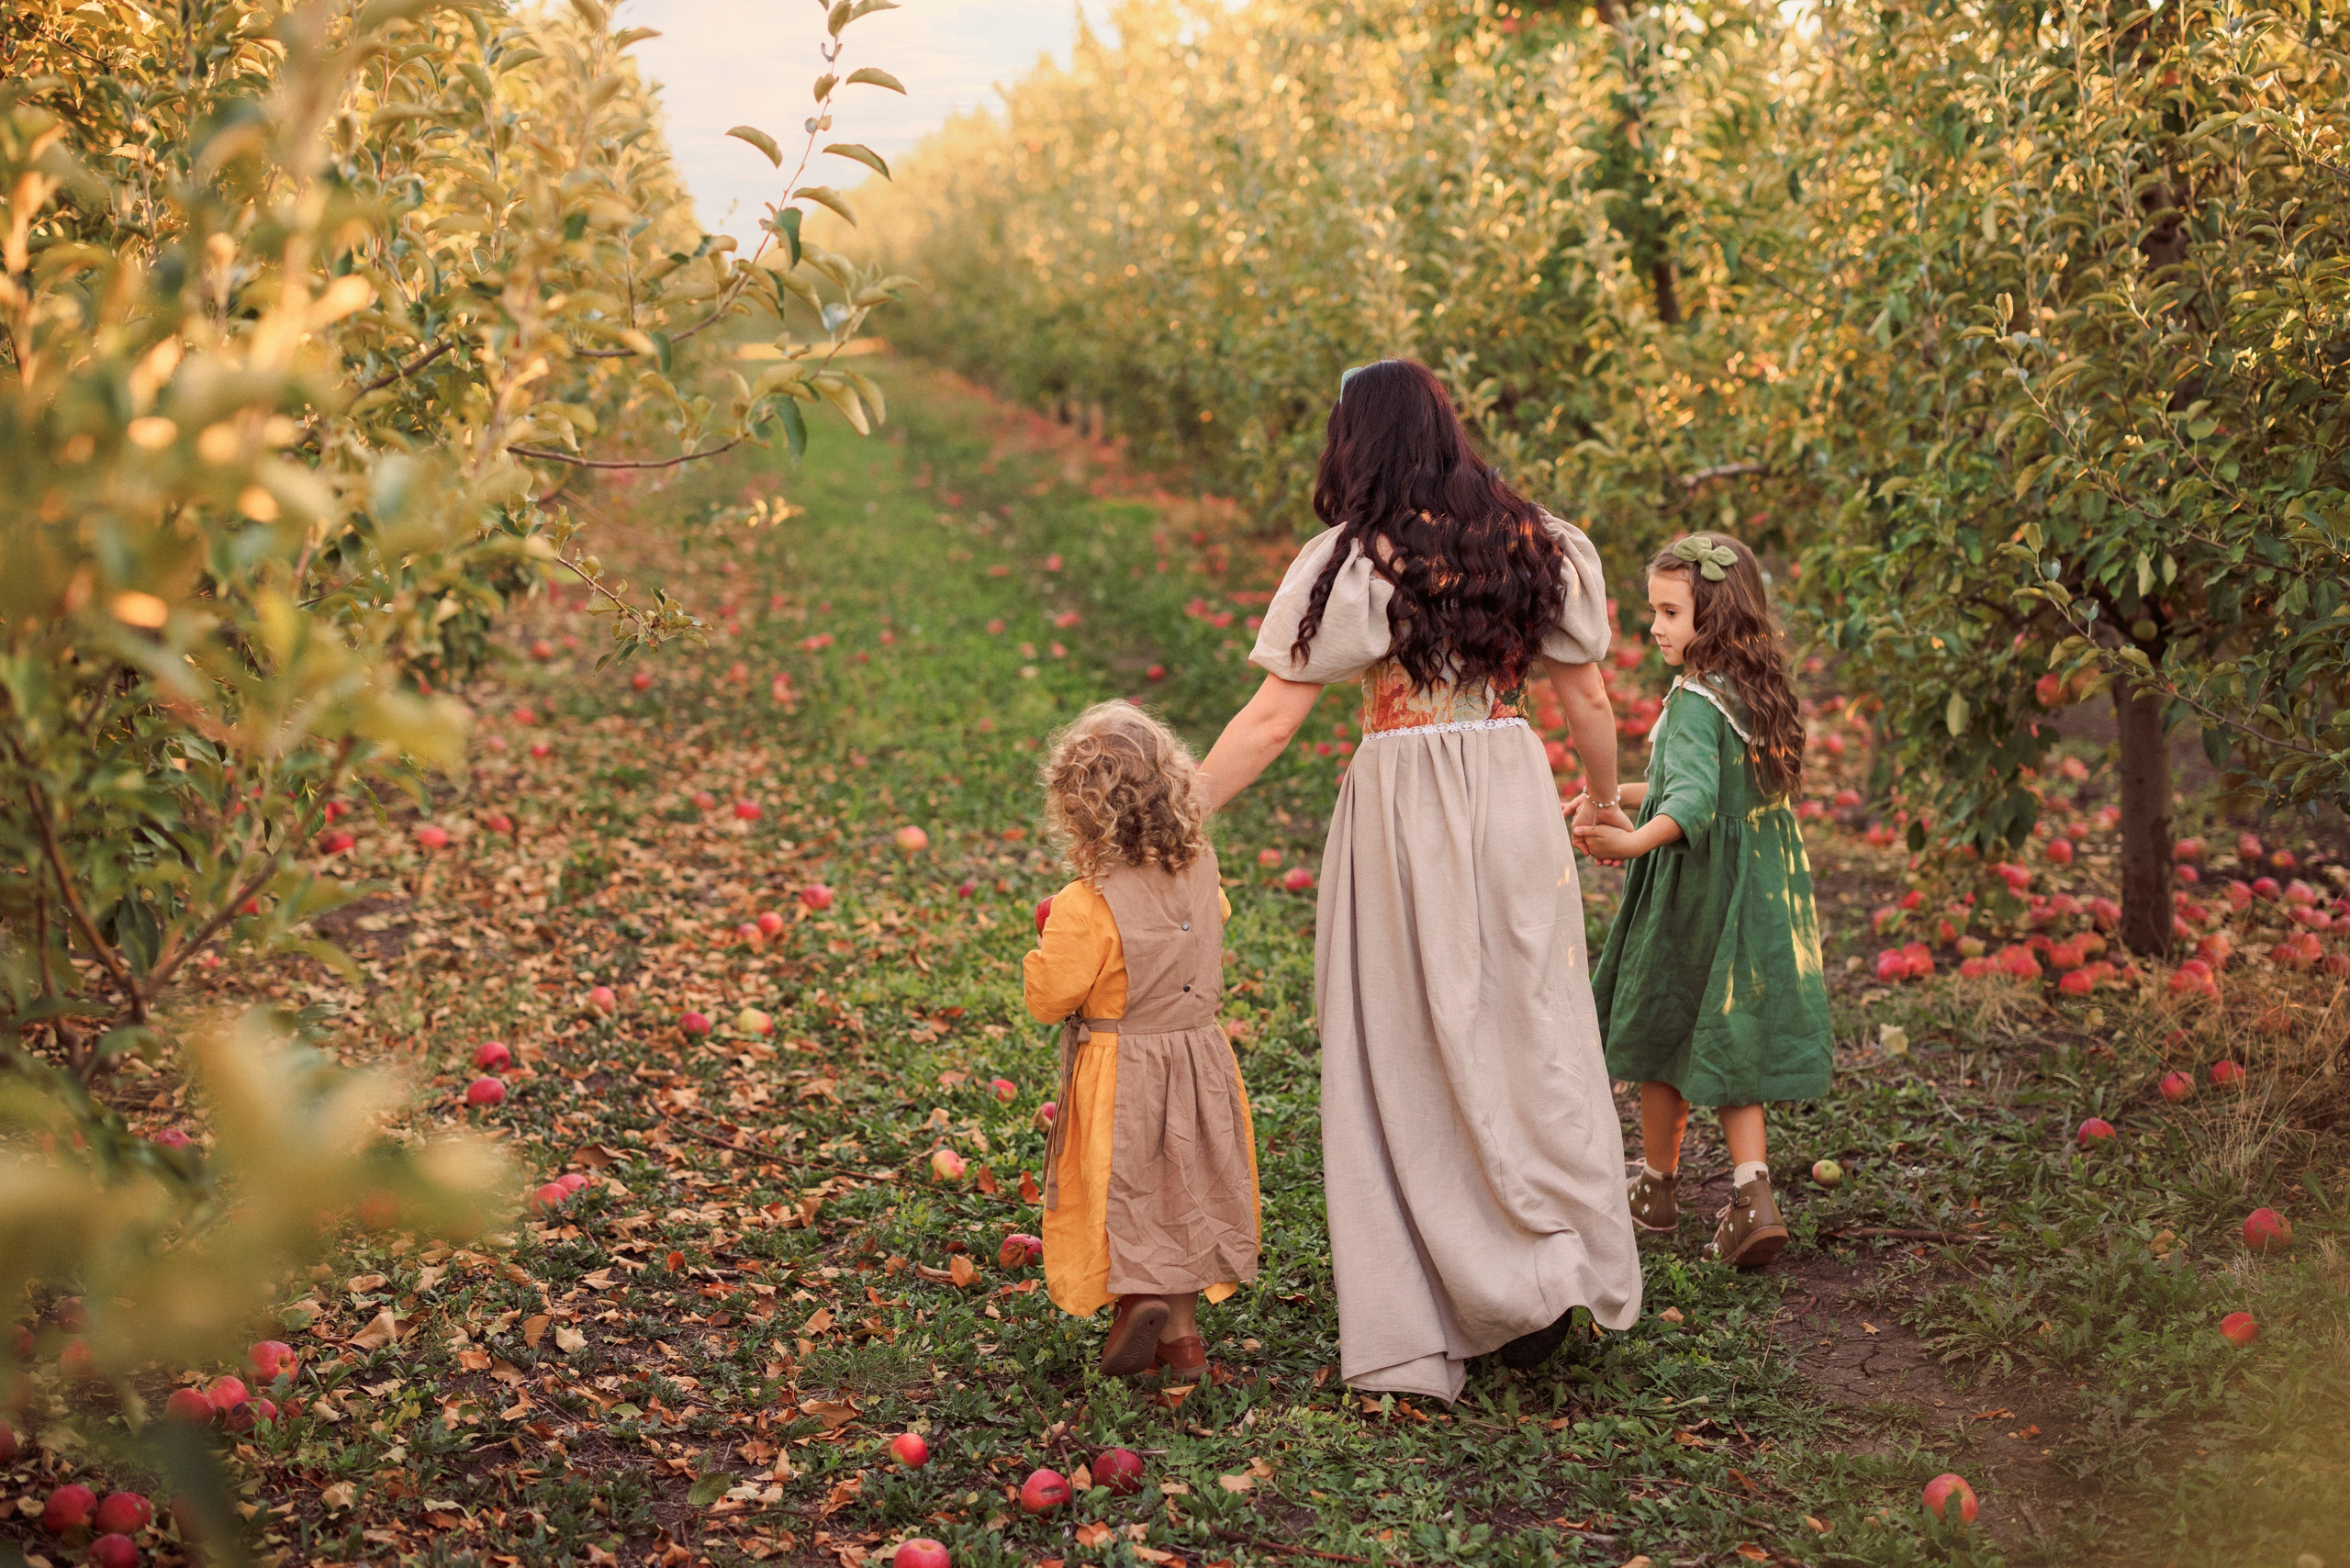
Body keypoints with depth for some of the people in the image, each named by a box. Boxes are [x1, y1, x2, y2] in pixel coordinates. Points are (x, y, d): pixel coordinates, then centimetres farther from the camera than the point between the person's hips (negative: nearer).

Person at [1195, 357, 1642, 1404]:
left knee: (1404, 1051, 5)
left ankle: (1413, 1328, 10)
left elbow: (1271, 722, -11)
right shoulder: (1533, 544, 4)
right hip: (1514, 795, 4)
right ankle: (1557, 1270, 16)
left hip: (1400, 803, -4)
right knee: (1527, 1032, 15)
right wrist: (1604, 801, 26)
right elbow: (1588, 701, 9)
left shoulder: (1353, 561, -9)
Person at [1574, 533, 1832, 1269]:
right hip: (1759, 894, 7)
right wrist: (1623, 796, 28)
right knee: (1725, 1045, 11)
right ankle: (1752, 1194, -2)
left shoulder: (1695, 701, -20)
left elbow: (1693, 800, -35)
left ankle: (1656, 1186, 26)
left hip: (1695, 896, -7)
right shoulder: (1759, 691, 7)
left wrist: (1635, 842, -50)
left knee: (1659, 1035, 11)